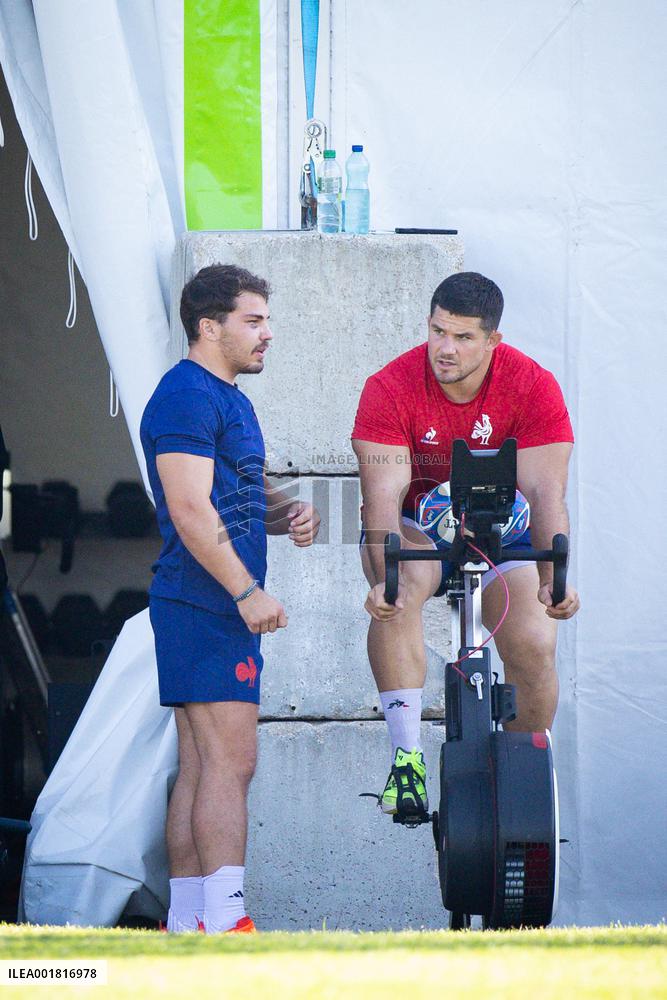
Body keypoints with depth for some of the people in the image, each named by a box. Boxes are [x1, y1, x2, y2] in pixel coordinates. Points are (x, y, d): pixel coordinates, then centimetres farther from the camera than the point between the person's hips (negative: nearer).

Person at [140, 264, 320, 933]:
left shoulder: (231, 400, 21)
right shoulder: (187, 396, -12)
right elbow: (190, 509, -20)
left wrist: (288, 514, 7)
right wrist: (247, 591, -23)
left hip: (228, 605, 10)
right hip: (203, 604, -10)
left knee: (201, 766, 9)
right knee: (231, 759, -15)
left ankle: (186, 921, 10)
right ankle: (225, 923, -19)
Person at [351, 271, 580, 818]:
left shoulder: (533, 387, -18)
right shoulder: (391, 389, -21)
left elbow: (545, 493, -23)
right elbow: (384, 492, -29)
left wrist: (552, 580, -39)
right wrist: (383, 577, -46)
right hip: (416, 526, -1)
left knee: (534, 647, -18)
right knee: (401, 588, -35)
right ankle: (407, 755, -33)